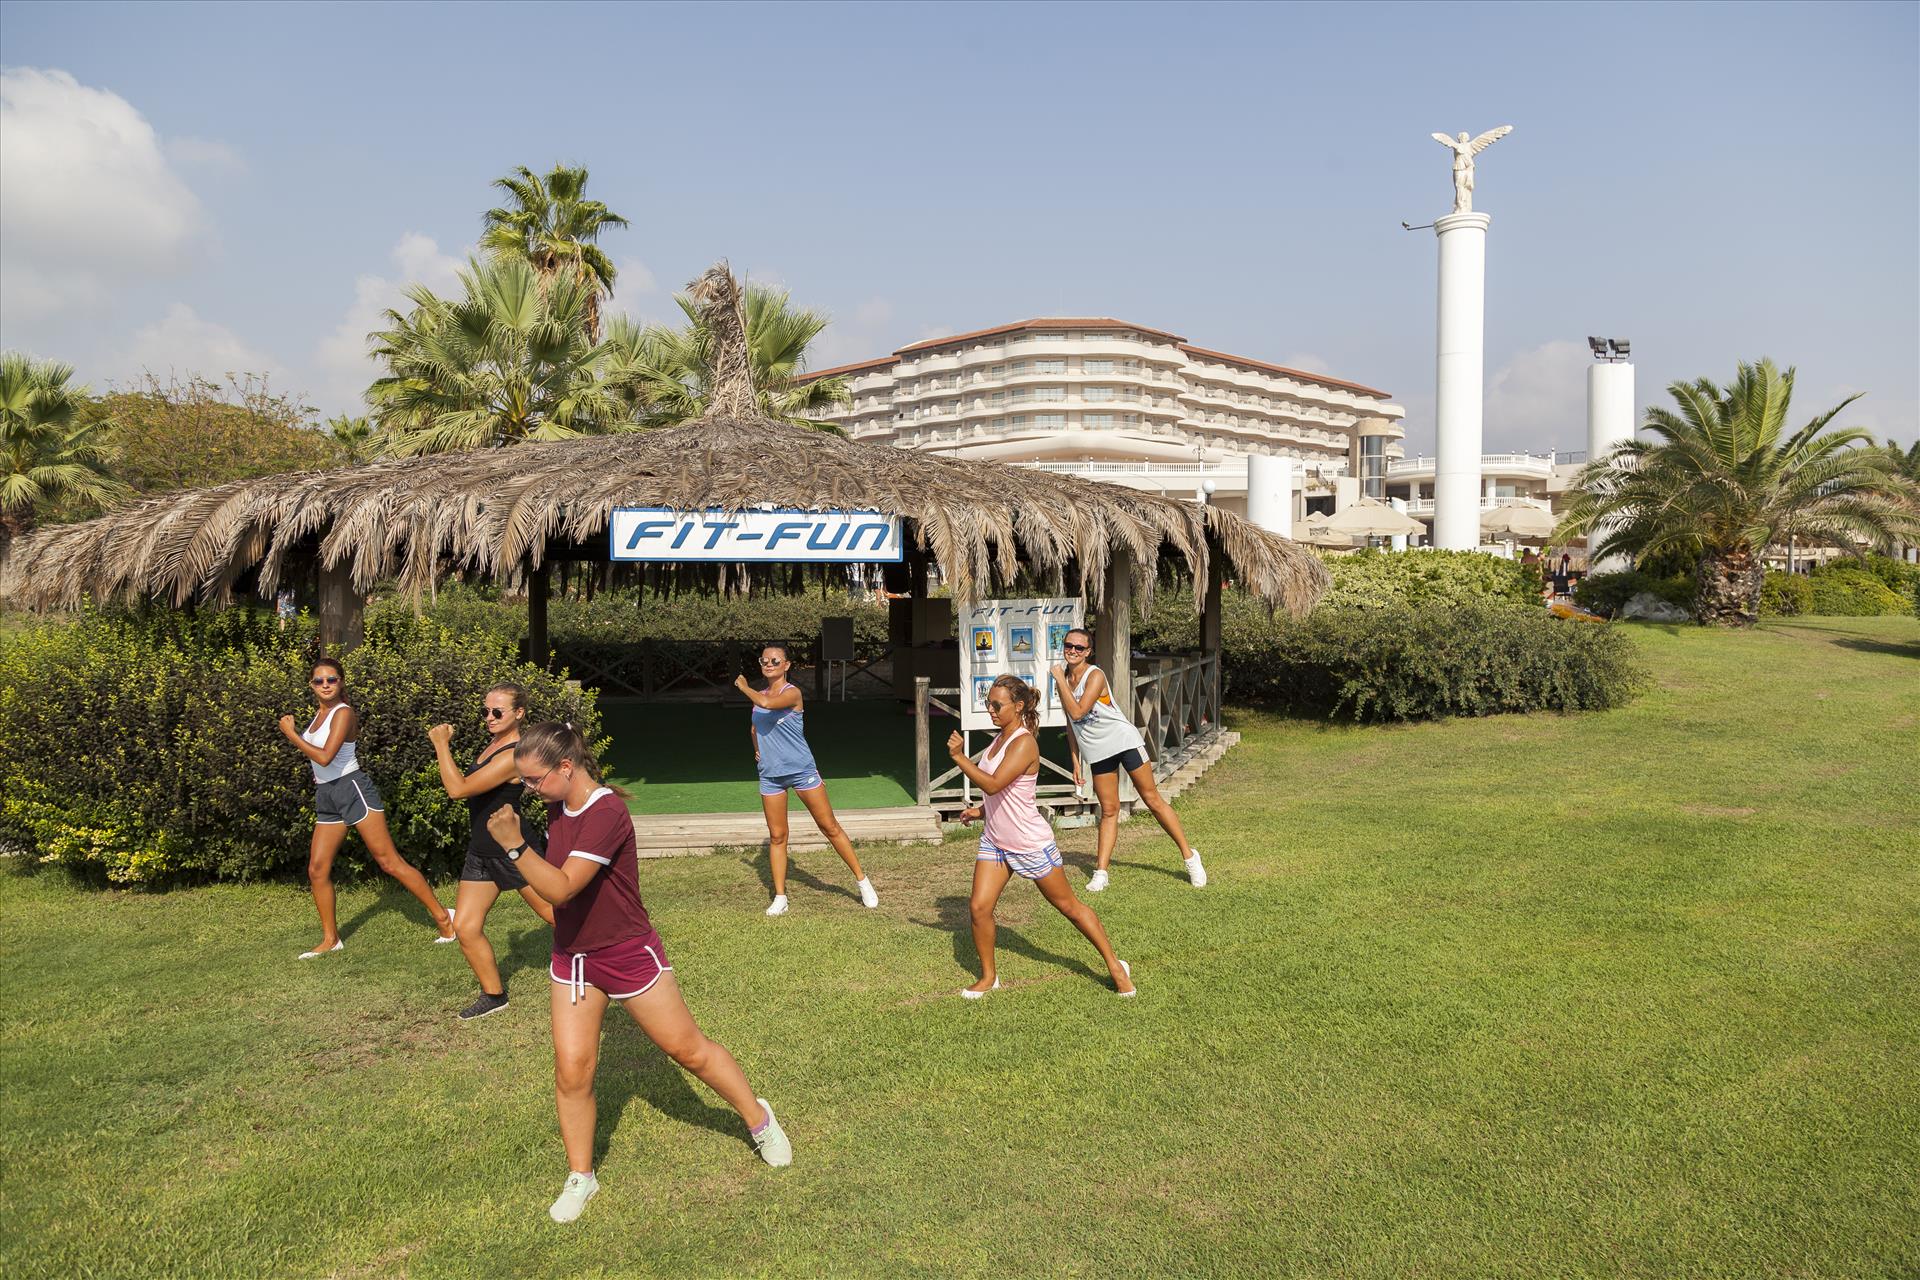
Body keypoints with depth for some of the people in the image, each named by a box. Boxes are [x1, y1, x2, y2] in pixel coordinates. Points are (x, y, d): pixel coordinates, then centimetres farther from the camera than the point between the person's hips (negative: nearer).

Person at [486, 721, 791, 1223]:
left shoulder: (606, 812, -27)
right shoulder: (558, 808, 0)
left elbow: (562, 887, -33)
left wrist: (513, 846, -37)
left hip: (629, 953, -6)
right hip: (572, 957, 7)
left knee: (689, 1049, 6)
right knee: (571, 1072, 3)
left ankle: (759, 1119, 28)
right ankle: (580, 1177, 23)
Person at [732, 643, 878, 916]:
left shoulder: (792, 693, -12)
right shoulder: (760, 695, 9)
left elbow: (767, 704, -34)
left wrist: (743, 687, -17)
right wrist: (757, 749, 12)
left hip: (801, 770, -6)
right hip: (770, 774, 6)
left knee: (830, 827, 0)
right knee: (777, 836, 7)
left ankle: (862, 880, 12)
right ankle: (780, 898, 15)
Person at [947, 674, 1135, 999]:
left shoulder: (1024, 743, -22)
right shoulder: (999, 738, 6)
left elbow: (993, 784, -33)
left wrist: (959, 756, -27)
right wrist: (980, 810, 8)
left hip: (1031, 844, -7)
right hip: (995, 841, 7)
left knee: (1068, 906, 6)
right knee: (978, 908, -3)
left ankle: (1115, 965, 23)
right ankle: (988, 977, 17)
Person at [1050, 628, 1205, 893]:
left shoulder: (1095, 675, -17)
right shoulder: (1064, 676, 4)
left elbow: (1077, 713, -28)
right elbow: (1070, 722, 13)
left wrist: (1059, 680, -22)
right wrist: (1075, 759, 10)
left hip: (1124, 741, -5)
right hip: (1097, 751, 5)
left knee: (1153, 801, -1)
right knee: (1109, 811, 5)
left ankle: (1189, 856, 10)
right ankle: (1101, 871, 6)